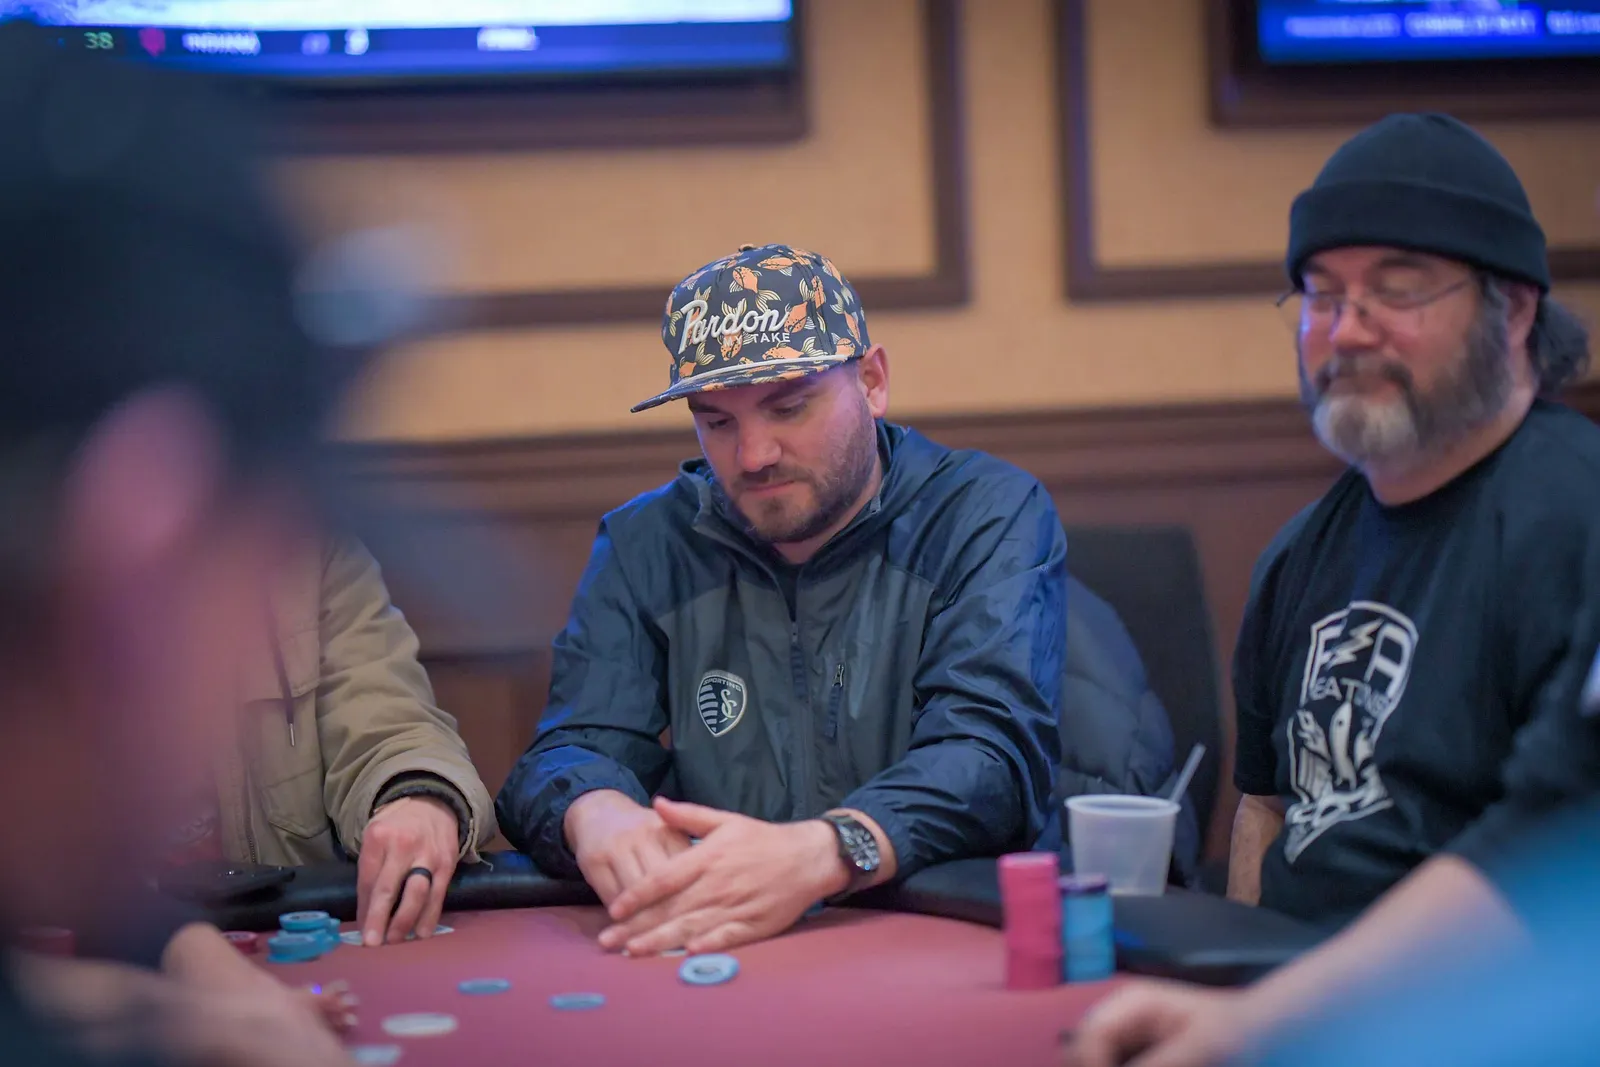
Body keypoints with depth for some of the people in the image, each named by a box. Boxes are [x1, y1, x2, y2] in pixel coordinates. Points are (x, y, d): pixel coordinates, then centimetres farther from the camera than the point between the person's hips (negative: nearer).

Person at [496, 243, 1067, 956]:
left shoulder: (995, 517, -1)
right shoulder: (644, 546, 9)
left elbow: (991, 750, -16)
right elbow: (572, 751, 1)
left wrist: (821, 854, -36)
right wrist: (597, 813, -26)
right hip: (702, 949, 2)